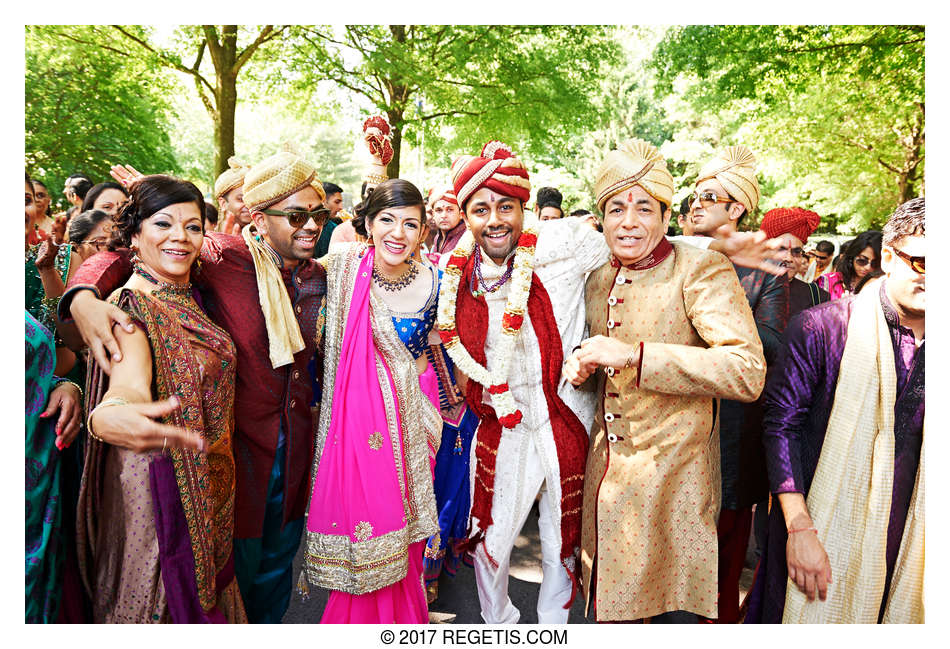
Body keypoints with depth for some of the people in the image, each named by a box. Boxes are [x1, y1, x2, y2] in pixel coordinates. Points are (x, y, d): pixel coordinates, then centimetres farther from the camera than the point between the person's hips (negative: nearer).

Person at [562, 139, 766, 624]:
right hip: (605, 471, 6)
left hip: (672, 479, -6)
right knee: (610, 606, 17)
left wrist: (633, 354, -27)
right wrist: (580, 366, 0)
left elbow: (747, 371, -24)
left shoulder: (702, 270, -12)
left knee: (671, 611, 5)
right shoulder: (598, 280, 9)